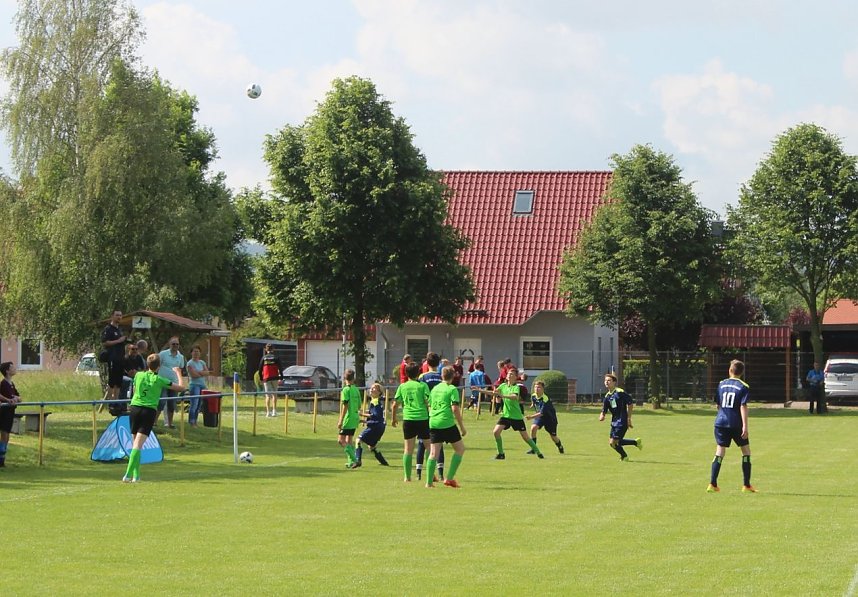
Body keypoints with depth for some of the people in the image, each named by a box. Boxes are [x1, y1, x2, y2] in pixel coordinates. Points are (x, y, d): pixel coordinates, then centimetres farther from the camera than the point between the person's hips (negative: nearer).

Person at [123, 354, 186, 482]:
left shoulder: (139, 375, 7)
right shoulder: (159, 380, 0)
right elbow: (182, 387, 7)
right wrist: (178, 374, 22)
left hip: (134, 408, 3)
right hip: (149, 411, -3)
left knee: (135, 444, 13)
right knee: (138, 445, -9)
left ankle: (136, 475, 12)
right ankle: (128, 474, -19)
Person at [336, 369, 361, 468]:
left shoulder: (346, 390, -12)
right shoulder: (356, 390, 10)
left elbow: (345, 406, -17)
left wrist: (341, 420, -16)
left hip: (348, 418, -8)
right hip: (355, 419, 8)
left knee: (341, 440, -7)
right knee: (349, 441, 17)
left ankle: (355, 460, -17)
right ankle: (351, 462, 17)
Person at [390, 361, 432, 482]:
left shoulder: (402, 387, 7)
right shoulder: (422, 385, -1)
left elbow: (395, 405, 10)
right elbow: (428, 403, -7)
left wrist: (393, 419, 23)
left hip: (408, 419, 2)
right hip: (422, 418, -2)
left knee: (408, 449, 6)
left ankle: (407, 477, 5)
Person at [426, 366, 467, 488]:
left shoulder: (435, 389, 14)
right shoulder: (452, 389, -4)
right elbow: (455, 409, -11)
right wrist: (462, 427, -6)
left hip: (433, 423, 6)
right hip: (447, 423, -6)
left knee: (434, 453, 7)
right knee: (460, 448, 8)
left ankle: (429, 481, 2)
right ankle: (449, 478, 2)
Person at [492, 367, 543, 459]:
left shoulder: (516, 387, -13)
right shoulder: (503, 386, 5)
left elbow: (515, 397, -32)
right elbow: (494, 393, 7)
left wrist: (503, 395, -45)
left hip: (517, 416, -4)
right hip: (506, 415, 4)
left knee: (525, 436, 2)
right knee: (496, 431, -14)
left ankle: (538, 452, 22)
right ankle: (501, 454, -1)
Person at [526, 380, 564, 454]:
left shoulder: (545, 399, -32)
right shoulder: (533, 396, -12)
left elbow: (542, 413, -37)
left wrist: (531, 417, -47)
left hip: (550, 417, -5)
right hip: (539, 415, 5)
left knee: (553, 437, 7)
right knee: (533, 428, -23)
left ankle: (560, 447, 41)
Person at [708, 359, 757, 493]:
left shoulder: (722, 384, 8)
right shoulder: (743, 387, -4)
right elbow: (743, 407, -13)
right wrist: (745, 426, -15)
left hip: (721, 422, 3)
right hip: (736, 424, -3)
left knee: (719, 452, 4)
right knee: (746, 451, 11)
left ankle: (712, 484, -5)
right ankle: (746, 485, 10)